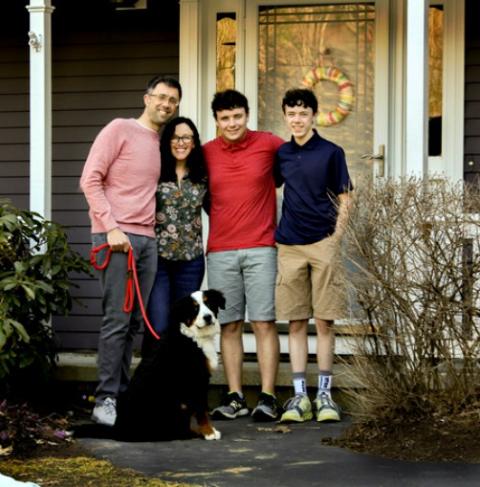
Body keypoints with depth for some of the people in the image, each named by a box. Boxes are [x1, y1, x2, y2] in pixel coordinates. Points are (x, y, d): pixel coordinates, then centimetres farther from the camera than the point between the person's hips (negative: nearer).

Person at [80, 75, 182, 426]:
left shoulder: (164, 145, 18)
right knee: (117, 319, -10)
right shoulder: (120, 130, -2)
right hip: (116, 236, -7)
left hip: (148, 239, 7)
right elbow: (90, 179, -8)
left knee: (134, 322, 7)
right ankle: (105, 400, -6)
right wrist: (111, 227, -15)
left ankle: (122, 395, 13)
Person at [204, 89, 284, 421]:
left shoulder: (269, 144, 1)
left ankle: (268, 398, -3)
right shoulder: (206, 153, 7)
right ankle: (235, 398, 9)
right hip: (220, 251, 2)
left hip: (260, 248, -2)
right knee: (230, 325, 4)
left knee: (264, 322, -4)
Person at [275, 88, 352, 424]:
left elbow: (344, 200, 3)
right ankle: (300, 396, 5)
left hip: (323, 244, -3)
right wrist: (271, 234, 11)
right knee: (296, 322, 3)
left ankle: (325, 395, 5)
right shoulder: (281, 154, 10)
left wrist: (335, 239, -6)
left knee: (324, 321, -1)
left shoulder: (331, 153, 1)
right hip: (289, 246, 3)